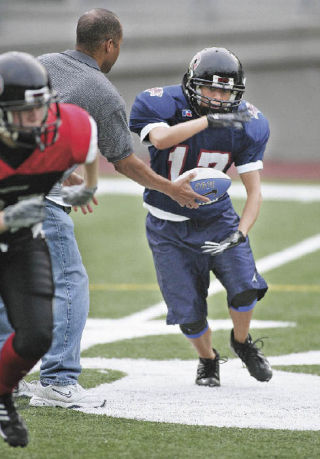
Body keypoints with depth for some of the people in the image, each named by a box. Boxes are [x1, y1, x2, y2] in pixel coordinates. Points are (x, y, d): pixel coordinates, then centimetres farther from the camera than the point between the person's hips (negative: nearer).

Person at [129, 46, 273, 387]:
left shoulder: (245, 125, -11)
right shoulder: (164, 104, -18)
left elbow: (254, 190, -10)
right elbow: (160, 139, -42)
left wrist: (239, 233, -24)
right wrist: (209, 120, -43)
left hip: (216, 217, 2)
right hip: (169, 227, -2)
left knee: (245, 288, -17)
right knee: (188, 311, -5)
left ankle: (242, 342, 15)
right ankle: (207, 359, 27)